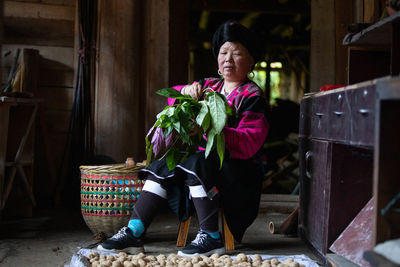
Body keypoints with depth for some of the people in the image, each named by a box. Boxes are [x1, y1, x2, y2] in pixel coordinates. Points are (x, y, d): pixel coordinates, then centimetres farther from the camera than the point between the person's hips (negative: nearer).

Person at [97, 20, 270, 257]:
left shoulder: (253, 97, -5)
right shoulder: (209, 86, 16)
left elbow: (248, 144, -19)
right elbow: (173, 99, 14)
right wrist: (186, 92, -11)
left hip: (240, 170, -6)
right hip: (205, 159, 7)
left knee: (196, 164, -33)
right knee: (162, 167, -14)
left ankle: (211, 238, -26)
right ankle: (133, 233, -17)